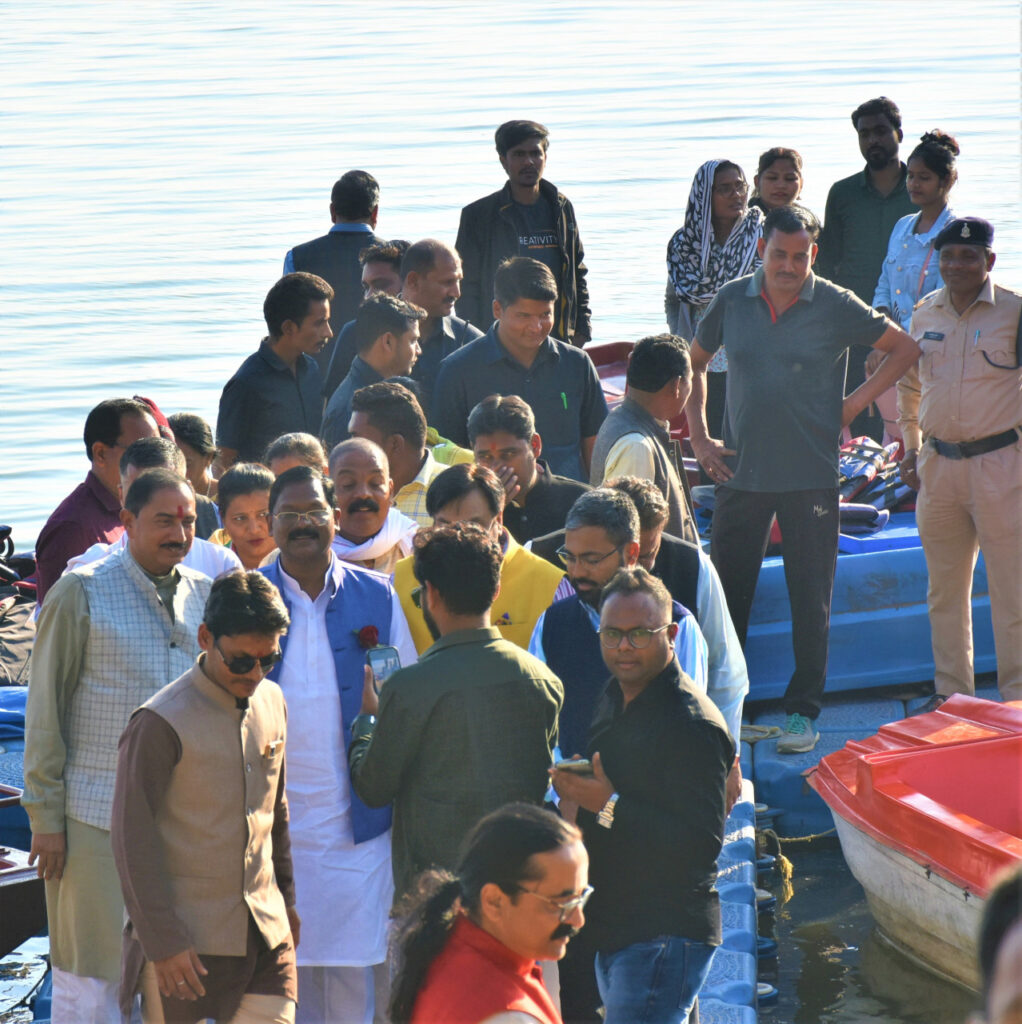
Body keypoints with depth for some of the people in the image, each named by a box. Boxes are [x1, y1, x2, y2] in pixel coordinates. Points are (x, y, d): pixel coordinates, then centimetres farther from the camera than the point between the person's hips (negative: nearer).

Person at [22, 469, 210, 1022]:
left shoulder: (204, 595, 9)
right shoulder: (80, 593, -4)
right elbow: (45, 710, -3)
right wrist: (44, 816, -6)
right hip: (97, 815, -4)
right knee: (88, 976, 0)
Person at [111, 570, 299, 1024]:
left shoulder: (272, 703, 8)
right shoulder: (160, 724, -12)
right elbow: (133, 839, -11)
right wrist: (162, 940, -13)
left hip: (266, 931, 6)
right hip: (188, 942, -6)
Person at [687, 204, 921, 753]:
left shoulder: (835, 307, -5)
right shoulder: (732, 301, 2)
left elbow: (904, 348, 4)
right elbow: (694, 365, 16)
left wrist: (854, 404, -2)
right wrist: (699, 437, 7)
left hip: (810, 476, -2)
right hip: (740, 472, 2)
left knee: (811, 599, 3)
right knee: (725, 593, 5)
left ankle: (803, 711, 12)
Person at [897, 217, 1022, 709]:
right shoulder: (925, 314, 9)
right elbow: (908, 384, 24)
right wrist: (910, 447, 20)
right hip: (938, 464, 5)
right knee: (944, 589, 12)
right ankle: (952, 691, 23)